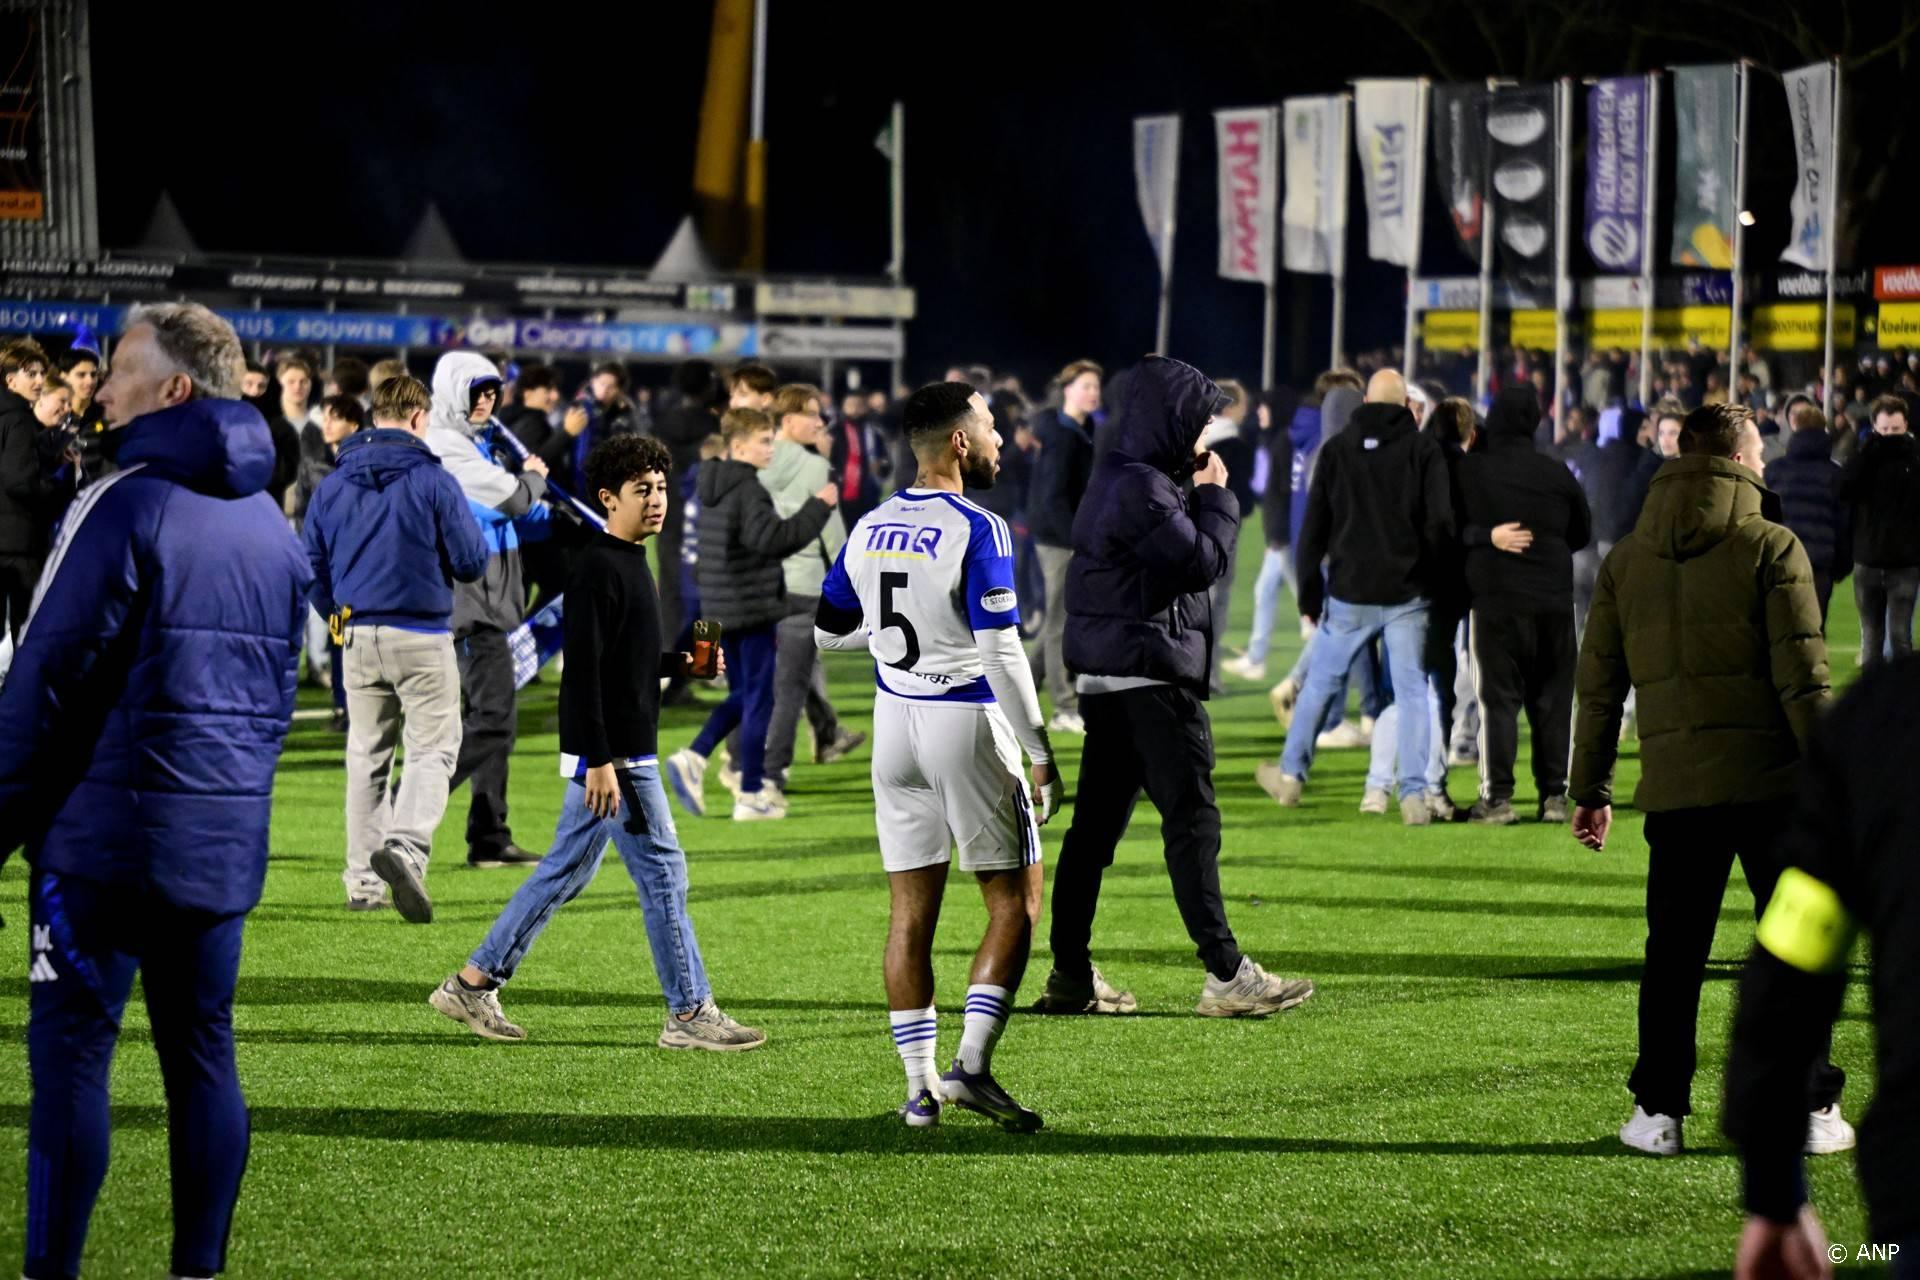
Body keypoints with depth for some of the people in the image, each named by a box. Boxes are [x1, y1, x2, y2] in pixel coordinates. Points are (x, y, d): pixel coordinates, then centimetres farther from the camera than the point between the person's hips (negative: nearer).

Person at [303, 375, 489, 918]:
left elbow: (313, 568, 11)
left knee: (367, 756, 12)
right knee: (433, 750, -1)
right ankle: (406, 846, -24)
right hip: (423, 637, -4)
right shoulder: (433, 481, -9)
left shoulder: (331, 486, 5)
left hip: (358, 639, 5)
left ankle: (363, 881, 12)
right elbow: (471, 562, -7)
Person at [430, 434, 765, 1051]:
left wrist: (681, 662, 11)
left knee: (565, 870, 13)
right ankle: (690, 1013, 2)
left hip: (620, 752, 10)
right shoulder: (597, 567, -16)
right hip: (611, 756, -10)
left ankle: (473, 983, 19)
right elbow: (582, 671, -21)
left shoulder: (630, 562, 15)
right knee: (663, 870, -5)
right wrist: (601, 762, -25)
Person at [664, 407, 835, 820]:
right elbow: (771, 538, -28)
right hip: (753, 608, -9)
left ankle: (693, 757, 1)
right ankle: (751, 794, 4)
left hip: (721, 610, 9)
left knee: (741, 695, 19)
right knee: (758, 699, 1)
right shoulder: (748, 491, -17)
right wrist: (818, 507, -23)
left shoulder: (712, 488, 12)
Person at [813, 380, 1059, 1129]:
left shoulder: (870, 529, 6)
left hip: (896, 723, 6)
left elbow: (825, 631, 14)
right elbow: (1001, 654, -17)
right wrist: (1042, 755, -12)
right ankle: (971, 1064, -7)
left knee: (911, 909, 9)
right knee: (1015, 900, 4)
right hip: (968, 723, -6)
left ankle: (920, 1087, 9)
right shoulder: (976, 532, -14)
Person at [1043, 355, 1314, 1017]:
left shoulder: (1117, 480, 17)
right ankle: (1226, 974, -7)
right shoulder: (1142, 489, -17)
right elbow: (1202, 560, -15)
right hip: (1151, 679, -11)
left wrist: (1201, 496, 9)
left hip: (1108, 678, 11)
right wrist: (1216, 495, -4)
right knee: (1192, 820, -8)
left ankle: (1071, 974, 12)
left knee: (1096, 821, 10)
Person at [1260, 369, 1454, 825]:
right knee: (1412, 691, 2)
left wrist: (1309, 592, 10)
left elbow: (1313, 527, 4)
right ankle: (1414, 795, -3)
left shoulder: (1336, 449, 3)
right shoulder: (1424, 450, -3)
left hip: (1350, 592, 2)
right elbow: (1441, 522, -9)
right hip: (1407, 596, -1)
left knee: (1320, 681, 16)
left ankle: (1290, 775, 25)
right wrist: (1432, 578, 3)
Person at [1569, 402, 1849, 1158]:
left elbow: (1598, 685, 11)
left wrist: (1590, 790, 17)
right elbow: (1803, 681, -7)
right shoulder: (1771, 549, -3)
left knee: (1672, 951, 9)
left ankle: (1658, 1111, 9)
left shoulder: (1626, 559, 10)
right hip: (1769, 779, -3)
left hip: (1673, 784, 3)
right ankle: (1812, 1109, 7)